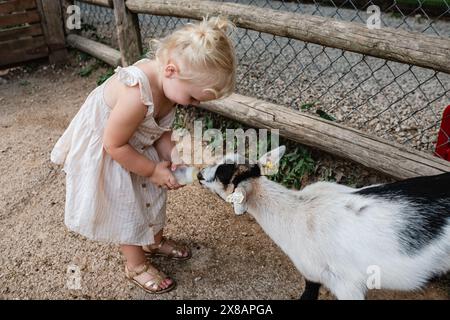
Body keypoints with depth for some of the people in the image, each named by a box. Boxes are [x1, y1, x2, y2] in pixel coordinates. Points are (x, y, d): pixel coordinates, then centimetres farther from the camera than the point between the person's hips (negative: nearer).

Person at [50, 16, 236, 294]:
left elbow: (161, 128, -3)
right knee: (126, 207, 7)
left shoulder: (168, 80, -17)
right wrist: (153, 170, -20)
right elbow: (114, 145, -30)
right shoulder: (137, 95, -42)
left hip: (137, 145, 8)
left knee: (153, 193, 20)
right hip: (104, 155, -8)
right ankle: (136, 265, 30)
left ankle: (155, 241, 45)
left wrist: (172, 158, -18)